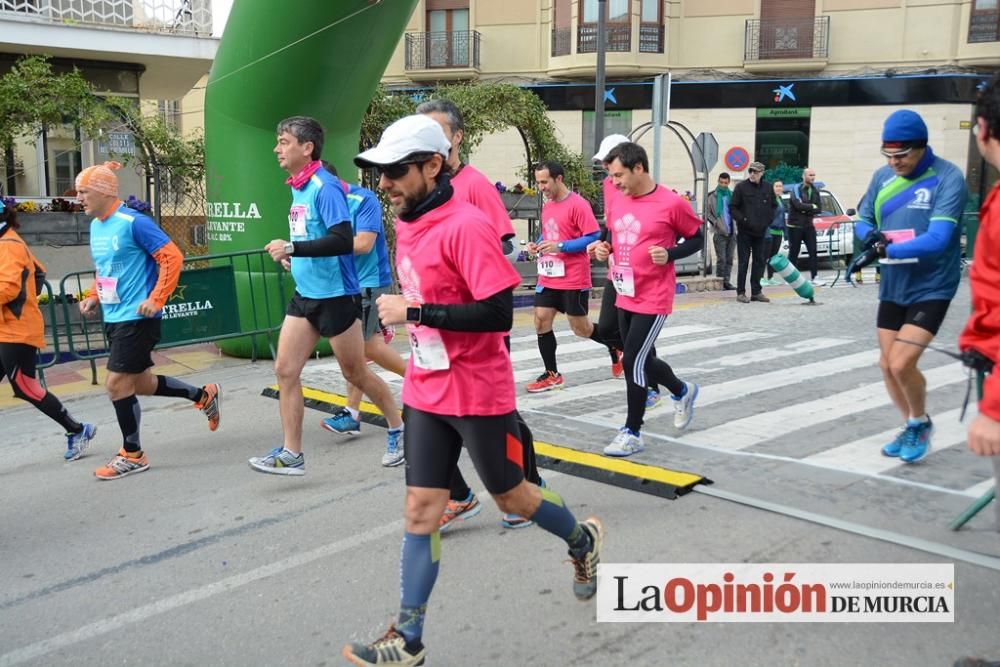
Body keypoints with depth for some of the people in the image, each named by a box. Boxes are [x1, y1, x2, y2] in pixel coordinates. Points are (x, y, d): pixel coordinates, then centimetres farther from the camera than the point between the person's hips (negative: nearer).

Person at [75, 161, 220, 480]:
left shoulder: (134, 222, -15)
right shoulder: (95, 226, 10)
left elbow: (172, 258, -17)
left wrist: (156, 300, -20)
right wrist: (93, 297, 9)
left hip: (137, 317, -9)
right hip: (114, 318, 9)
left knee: (117, 383, -6)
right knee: (139, 383, 14)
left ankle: (132, 456, 10)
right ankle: (204, 395, 32)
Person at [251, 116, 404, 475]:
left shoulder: (325, 186, -17)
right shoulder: (296, 187, 9)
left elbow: (344, 241, -27)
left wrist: (292, 248, -29)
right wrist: (295, 257, 8)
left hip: (336, 295, -8)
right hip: (304, 294, 8)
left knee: (355, 373, 6)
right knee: (285, 370, 2)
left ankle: (398, 429, 28)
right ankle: (291, 454, 9)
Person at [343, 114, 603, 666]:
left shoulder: (466, 225, -20)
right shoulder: (407, 224, 6)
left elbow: (499, 313, -26)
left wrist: (415, 313, -24)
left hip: (478, 396, -7)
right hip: (426, 393, 7)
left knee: (510, 497, 13)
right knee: (420, 509, 5)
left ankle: (583, 541, 42)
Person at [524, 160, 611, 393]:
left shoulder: (578, 205, -14)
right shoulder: (547, 206, 11)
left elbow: (594, 237, -17)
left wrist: (560, 246, -24)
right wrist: (538, 245, 2)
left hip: (573, 280, -7)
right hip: (549, 278, 7)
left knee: (581, 329, 3)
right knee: (541, 321, 0)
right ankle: (552, 374, 11)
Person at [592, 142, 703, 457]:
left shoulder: (671, 203, -13)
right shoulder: (619, 204, 6)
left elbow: (697, 238, -3)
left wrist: (669, 255, -19)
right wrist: (605, 249, 0)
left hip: (653, 299, -7)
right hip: (625, 297, 7)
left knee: (633, 361, -8)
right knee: (641, 360, 17)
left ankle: (632, 433, 6)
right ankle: (683, 391, 45)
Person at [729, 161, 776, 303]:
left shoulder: (768, 188, 7)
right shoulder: (741, 187, -5)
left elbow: (773, 206, 19)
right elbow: (732, 208, -3)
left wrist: (768, 221, 6)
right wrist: (743, 220, -13)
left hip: (761, 232, 4)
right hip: (744, 231, -4)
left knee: (760, 261, 8)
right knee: (744, 262, -2)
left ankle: (756, 292, 15)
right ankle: (741, 292, 4)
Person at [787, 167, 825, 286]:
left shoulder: (815, 190, 8)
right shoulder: (796, 189, -8)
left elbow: (819, 209, 2)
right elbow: (798, 205, -22)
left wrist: (806, 210, -14)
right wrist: (812, 206, -9)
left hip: (808, 225, 4)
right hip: (795, 226, -4)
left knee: (813, 252, -4)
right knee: (793, 252, 2)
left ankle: (815, 277, -3)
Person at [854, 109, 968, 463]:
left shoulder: (948, 178, -17)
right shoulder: (882, 177, 0)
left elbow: (937, 239, -26)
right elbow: (863, 220, 10)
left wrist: (887, 250, -30)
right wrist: (870, 235, -13)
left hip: (931, 288, -6)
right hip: (893, 286, 6)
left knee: (901, 364, -14)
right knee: (887, 364, 10)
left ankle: (921, 423, 16)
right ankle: (912, 426, 35)